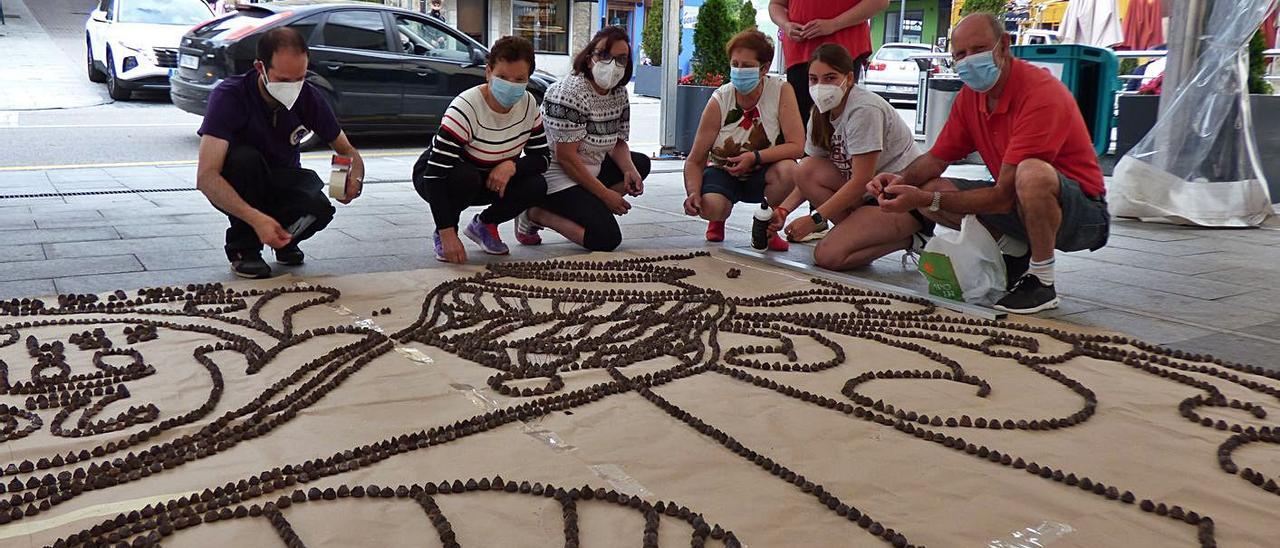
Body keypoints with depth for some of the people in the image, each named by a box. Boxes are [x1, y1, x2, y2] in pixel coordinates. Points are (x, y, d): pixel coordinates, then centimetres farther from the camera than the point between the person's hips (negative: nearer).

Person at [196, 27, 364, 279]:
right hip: (236, 191, -2)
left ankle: (285, 241, 6)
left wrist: (355, 177, -28)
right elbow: (206, 177, -35)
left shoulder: (308, 97, -15)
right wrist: (255, 218, -49)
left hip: (283, 181, 2)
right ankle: (243, 250, -15)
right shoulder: (229, 95, -27)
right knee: (245, 157, -35)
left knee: (319, 210, -29)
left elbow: (346, 150, -3)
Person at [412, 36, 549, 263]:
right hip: (437, 178, -5)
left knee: (536, 186, -20)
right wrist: (447, 234, -40)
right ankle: (441, 236, -9)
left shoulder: (528, 105, -14)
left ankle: (484, 224, 7)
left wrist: (512, 166, -31)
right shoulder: (466, 108, -32)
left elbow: (543, 157, -8)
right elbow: (435, 174, -35)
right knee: (465, 177, -38)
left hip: (488, 181, 5)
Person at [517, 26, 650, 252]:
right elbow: (566, 157, -22)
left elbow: (617, 142, 11)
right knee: (607, 238, -19)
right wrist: (605, 194, -18)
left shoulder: (619, 94, 6)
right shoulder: (571, 91, -20)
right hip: (559, 177, -9)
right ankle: (536, 214, -6)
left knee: (640, 163, 12)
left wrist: (630, 171, -12)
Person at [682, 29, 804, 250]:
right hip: (723, 172, 0)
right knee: (709, 206, -33)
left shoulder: (781, 91, -17)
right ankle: (717, 220, 11)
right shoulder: (719, 101, -15)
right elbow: (695, 160, -12)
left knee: (787, 169, -34)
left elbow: (796, 146, -22)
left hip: (762, 174, 0)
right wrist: (693, 193, -31)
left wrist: (755, 157, -33)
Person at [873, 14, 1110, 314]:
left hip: (1083, 213, -7)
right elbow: (937, 158, 7)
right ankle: (1016, 252, 6)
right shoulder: (971, 95, -1)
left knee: (1032, 174, -41)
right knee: (930, 188, -6)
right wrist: (902, 179, -16)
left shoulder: (1043, 94, -26)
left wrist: (927, 199, -30)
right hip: (1022, 206, 8)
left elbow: (1004, 196, -29)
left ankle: (1042, 282, -18)